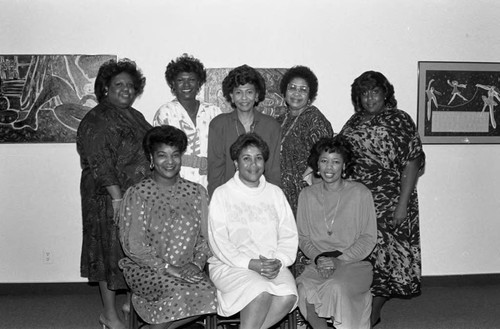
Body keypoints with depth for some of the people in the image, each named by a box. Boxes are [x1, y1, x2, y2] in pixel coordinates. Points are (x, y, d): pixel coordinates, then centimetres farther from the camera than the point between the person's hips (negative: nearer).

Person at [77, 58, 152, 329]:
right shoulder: (96, 120, -10)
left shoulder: (135, 116, 14)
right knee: (112, 250, 1)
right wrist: (116, 197, -22)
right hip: (109, 198, -7)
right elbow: (100, 164, -17)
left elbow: (149, 152, 20)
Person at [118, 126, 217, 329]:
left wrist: (196, 263, -11)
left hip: (186, 268, 4)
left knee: (208, 293, -25)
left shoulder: (197, 192, 8)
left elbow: (206, 236, 7)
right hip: (145, 268, -4)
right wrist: (169, 268, -16)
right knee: (177, 291, -32)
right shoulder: (137, 194, -3)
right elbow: (134, 246, -9)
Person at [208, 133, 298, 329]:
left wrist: (279, 261, -11)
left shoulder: (275, 193, 14)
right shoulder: (222, 194, 2)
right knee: (261, 293, -32)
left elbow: (289, 235, 8)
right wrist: (251, 264, -16)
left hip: (272, 266, 4)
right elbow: (219, 241, -6)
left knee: (288, 295, -26)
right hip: (230, 265, -3)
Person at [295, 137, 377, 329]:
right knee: (305, 290, -28)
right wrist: (318, 258, -9)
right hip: (319, 264, 2)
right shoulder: (307, 195, 8)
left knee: (336, 288, -33)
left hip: (354, 263, -2)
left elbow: (368, 239, -1)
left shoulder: (360, 193, -1)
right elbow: (302, 237, 10)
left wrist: (339, 259, -12)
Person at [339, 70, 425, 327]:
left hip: (388, 204, -4)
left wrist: (403, 204, -14)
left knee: (381, 253, 2)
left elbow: (412, 163, -8)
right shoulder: (354, 122, 12)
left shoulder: (399, 120, -4)